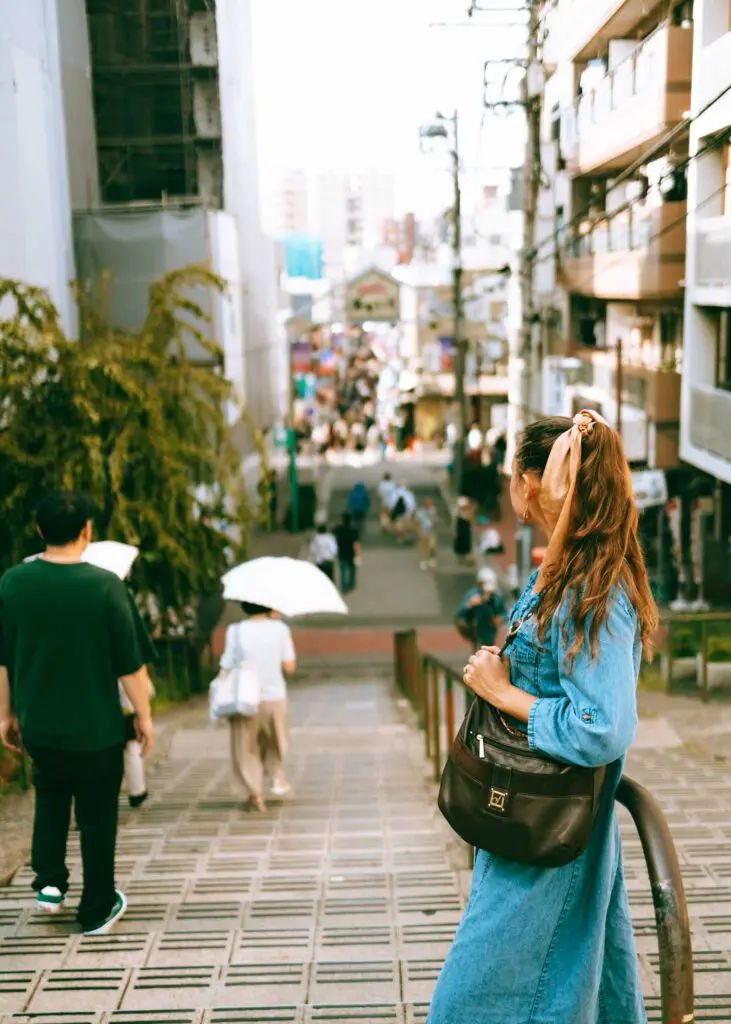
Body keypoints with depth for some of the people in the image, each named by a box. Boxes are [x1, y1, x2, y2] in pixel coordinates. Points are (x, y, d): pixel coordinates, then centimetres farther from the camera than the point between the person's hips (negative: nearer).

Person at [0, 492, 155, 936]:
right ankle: (97, 911, 23)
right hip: (96, 727, -3)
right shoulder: (106, 585, -17)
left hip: (38, 725, 3)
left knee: (50, 795, 29)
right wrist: (144, 715, 0)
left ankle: (50, 882, 21)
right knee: (97, 816, 12)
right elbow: (130, 663, -12)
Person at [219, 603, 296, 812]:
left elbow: (227, 669, -10)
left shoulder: (236, 631, -10)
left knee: (246, 748, 13)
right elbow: (289, 667, -3)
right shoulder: (280, 629, -7)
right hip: (274, 698, 1)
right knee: (276, 742, 29)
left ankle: (254, 793, 10)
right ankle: (277, 775, 22)